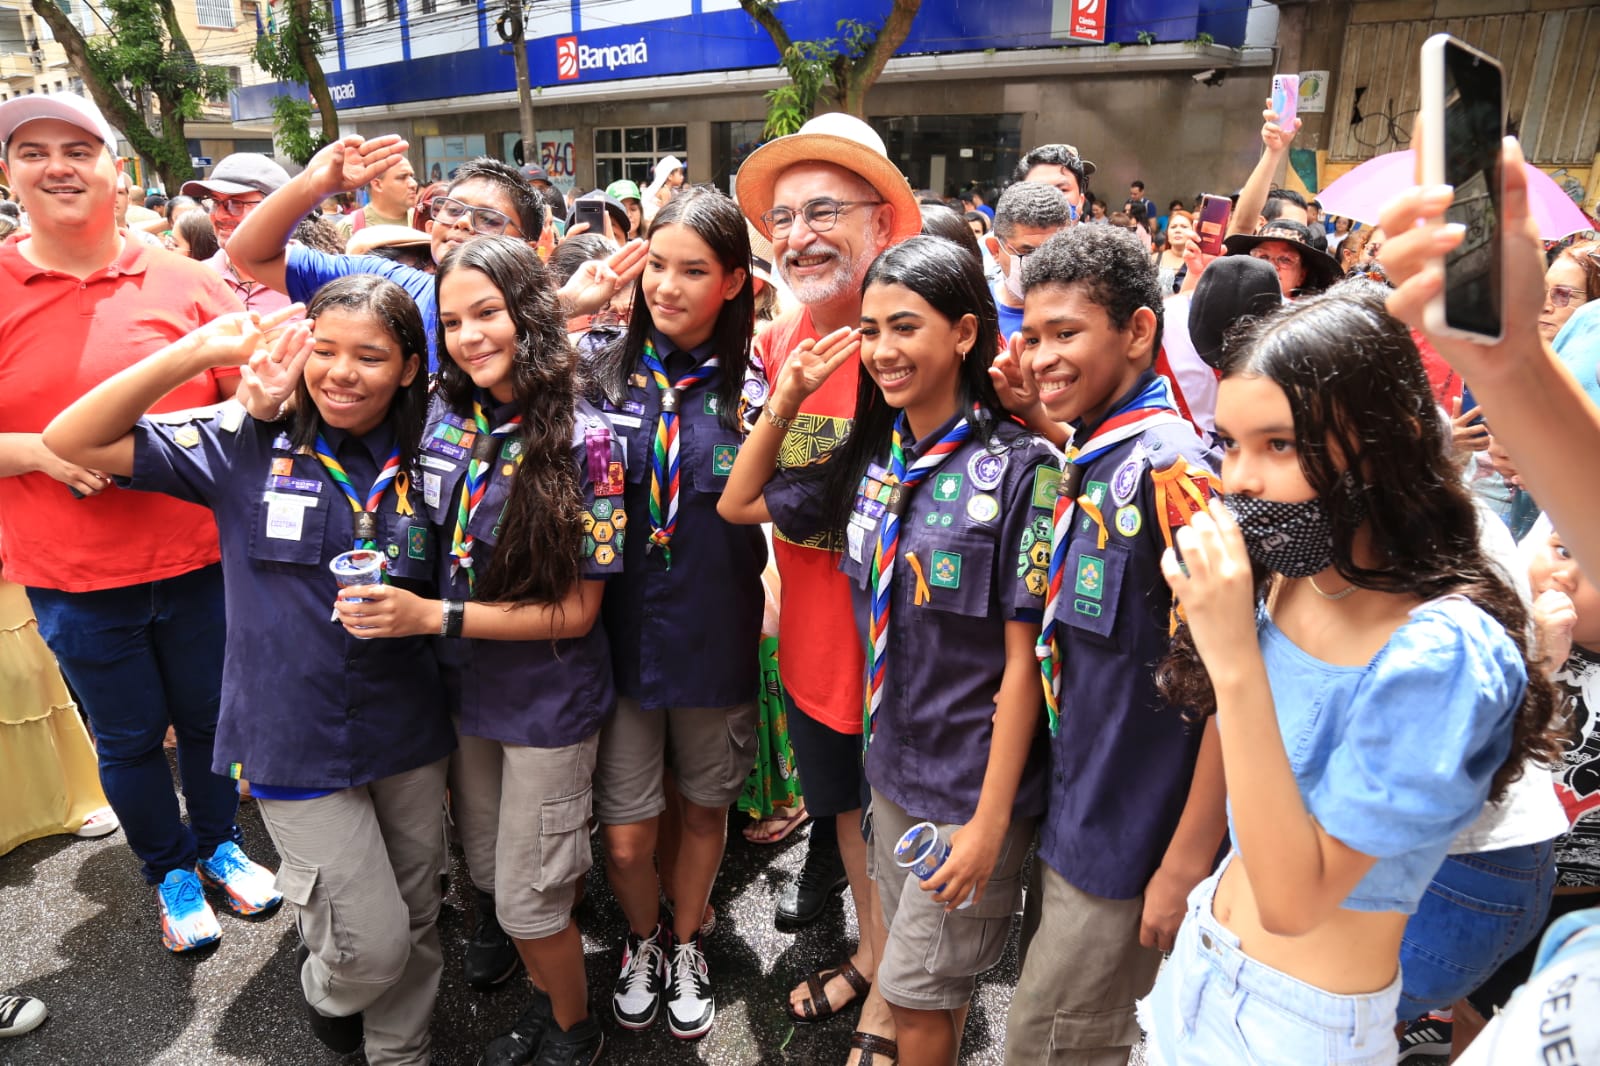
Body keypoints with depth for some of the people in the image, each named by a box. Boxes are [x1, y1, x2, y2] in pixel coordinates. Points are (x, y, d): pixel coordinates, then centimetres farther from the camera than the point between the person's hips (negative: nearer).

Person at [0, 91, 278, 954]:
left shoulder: (184, 282, -3)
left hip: (198, 559, 0)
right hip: (72, 581, 0)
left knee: (208, 717, 17)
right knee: (128, 740, 15)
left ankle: (219, 845, 43)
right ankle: (171, 872, 39)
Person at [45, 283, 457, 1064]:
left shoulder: (425, 462, -3)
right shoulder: (248, 447, -7)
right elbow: (73, 441, -9)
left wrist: (414, 610, -17)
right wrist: (201, 351, -17)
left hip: (409, 734, 3)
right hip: (297, 743, -2)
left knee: (416, 927, 17)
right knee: (372, 943, 4)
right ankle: (324, 989, 40)